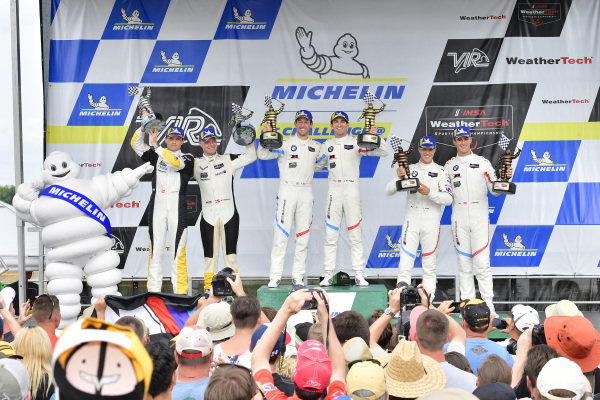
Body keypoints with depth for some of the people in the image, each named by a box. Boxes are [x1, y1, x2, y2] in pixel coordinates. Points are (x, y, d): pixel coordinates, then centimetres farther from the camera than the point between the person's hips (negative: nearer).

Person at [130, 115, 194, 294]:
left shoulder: (187, 158, 6)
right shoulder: (156, 155, 14)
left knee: (178, 250, -5)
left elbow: (176, 163, -16)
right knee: (155, 249, 2)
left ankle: (180, 291, -3)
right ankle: (153, 290, 4)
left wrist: (155, 145, -20)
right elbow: (136, 145, 3)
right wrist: (144, 127, -11)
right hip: (157, 205, 2)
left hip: (178, 207, -2)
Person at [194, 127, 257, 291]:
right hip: (208, 217, 0)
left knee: (230, 254, 3)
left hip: (229, 215, 0)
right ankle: (208, 288, 10)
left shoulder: (228, 160, 10)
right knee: (210, 255, 3)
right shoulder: (196, 164, 9)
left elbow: (250, 156, 10)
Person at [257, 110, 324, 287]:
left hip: (306, 192, 4)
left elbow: (320, 166, 26)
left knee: (303, 236, 4)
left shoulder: (317, 147, 12)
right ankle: (275, 276, -4)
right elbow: (262, 155, -8)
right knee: (281, 234, -7)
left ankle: (298, 276, 10)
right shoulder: (285, 144, 1)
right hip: (287, 191, -3)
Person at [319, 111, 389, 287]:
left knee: (355, 235, -1)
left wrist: (375, 137, -17)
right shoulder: (326, 145, 13)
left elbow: (383, 152, -1)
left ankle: (358, 274, 4)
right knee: (330, 234, 1)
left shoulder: (357, 143, 4)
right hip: (333, 191, 2)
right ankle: (328, 274, 5)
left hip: (352, 190, -2)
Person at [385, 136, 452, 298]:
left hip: (431, 222, -1)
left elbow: (448, 199, -4)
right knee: (405, 263, -6)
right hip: (411, 219, 1)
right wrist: (398, 177, -16)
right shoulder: (409, 169, 10)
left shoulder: (441, 171, 6)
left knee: (429, 265, 3)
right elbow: (388, 190, 3)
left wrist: (429, 192, -20)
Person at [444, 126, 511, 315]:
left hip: (480, 216, -2)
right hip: (459, 218, 2)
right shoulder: (449, 166, 12)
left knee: (482, 262, -8)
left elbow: (495, 190, 5)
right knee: (464, 262, 4)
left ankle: (488, 303, -5)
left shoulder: (482, 162, 7)